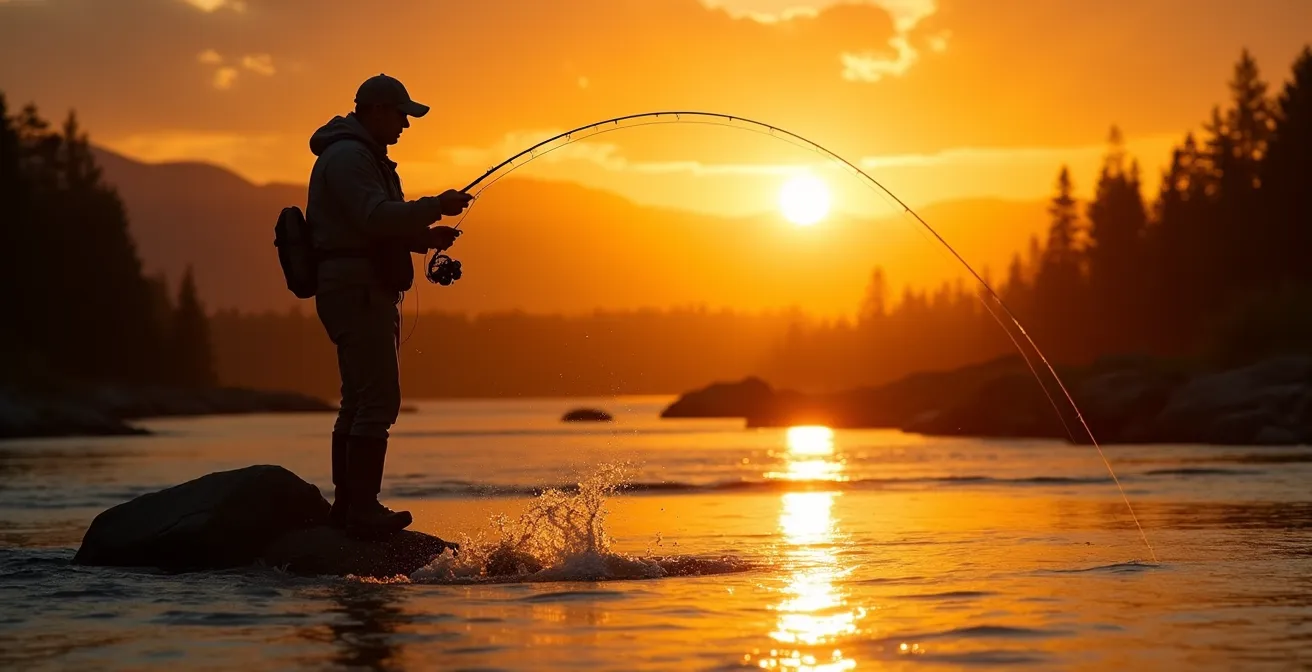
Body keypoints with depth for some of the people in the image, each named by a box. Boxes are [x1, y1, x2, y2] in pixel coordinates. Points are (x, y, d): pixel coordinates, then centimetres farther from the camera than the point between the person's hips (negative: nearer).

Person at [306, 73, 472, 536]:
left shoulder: (366, 157, 23)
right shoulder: (346, 156, -11)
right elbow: (375, 217, -24)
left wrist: (425, 237, 11)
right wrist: (435, 207, -19)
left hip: (368, 293, 11)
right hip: (355, 289, -11)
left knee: (360, 402, 13)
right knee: (377, 400, -15)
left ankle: (347, 505, 18)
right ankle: (362, 508, -16)